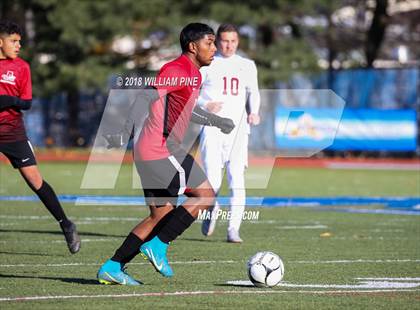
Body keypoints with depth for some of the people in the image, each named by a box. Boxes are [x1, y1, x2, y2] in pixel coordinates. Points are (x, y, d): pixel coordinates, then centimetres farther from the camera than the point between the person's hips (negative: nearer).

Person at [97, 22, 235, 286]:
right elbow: (147, 96, -23)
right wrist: (126, 132, -30)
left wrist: (215, 121, 33)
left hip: (151, 153, 10)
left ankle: (112, 268, 7)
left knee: (162, 215, 10)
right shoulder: (178, 69, -13)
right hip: (162, 151, -10)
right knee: (205, 195, -8)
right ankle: (158, 245, -8)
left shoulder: (193, 74, 19)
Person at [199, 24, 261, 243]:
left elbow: (253, 92, 24)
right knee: (212, 182, -11)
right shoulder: (206, 64, 4)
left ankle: (233, 230, -3)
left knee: (237, 181, -8)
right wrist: (205, 105, -13)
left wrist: (254, 112, 5)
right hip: (212, 129, -2)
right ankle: (212, 210, 21)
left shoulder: (247, 66, 13)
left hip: (238, 130, 2)